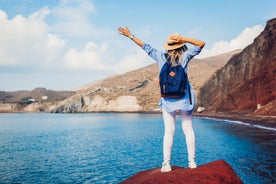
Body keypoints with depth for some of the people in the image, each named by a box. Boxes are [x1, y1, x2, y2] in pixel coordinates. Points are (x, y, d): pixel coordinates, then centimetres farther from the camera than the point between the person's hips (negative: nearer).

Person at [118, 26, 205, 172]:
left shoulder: (160, 56, 1)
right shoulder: (185, 56, -3)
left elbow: (146, 47, 10)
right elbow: (201, 44, 4)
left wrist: (130, 36, 19)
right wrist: (184, 39, -2)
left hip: (167, 98, 1)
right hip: (185, 97, -1)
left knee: (169, 131, 3)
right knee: (188, 129, 7)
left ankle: (166, 163, 1)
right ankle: (192, 161, 10)